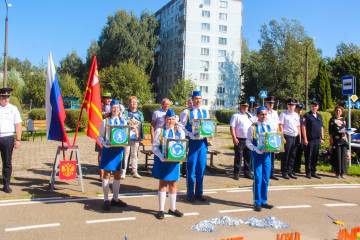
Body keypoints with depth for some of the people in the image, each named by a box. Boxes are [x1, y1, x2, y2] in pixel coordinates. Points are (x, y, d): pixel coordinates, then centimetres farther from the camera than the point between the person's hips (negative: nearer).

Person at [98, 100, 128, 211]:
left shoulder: (123, 122, 10)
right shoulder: (105, 121, 2)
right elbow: (100, 137, 1)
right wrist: (105, 144, -18)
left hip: (119, 150, 3)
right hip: (108, 150, -3)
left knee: (117, 175, 8)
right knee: (107, 174, 1)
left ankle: (115, 199, 22)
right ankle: (106, 200, 11)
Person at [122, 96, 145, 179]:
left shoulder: (140, 114, 10)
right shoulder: (125, 113, -3)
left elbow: (142, 125, 13)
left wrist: (141, 136, 9)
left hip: (136, 137, 4)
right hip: (127, 137, -4)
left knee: (134, 154, 12)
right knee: (126, 154, -1)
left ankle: (135, 172, 18)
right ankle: (123, 172, 6)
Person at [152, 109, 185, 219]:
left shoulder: (180, 132, 8)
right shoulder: (159, 131, 1)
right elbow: (155, 146, -4)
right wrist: (160, 156, -21)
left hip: (174, 161, 2)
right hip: (162, 161, -2)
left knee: (173, 184, 9)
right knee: (162, 184, 3)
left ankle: (172, 208, 23)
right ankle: (161, 210, 12)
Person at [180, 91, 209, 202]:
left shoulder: (206, 112, 13)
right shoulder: (186, 112, 0)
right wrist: (190, 134, -20)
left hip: (203, 142, 4)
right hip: (192, 142, -4)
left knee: (201, 168, 8)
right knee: (191, 168, 0)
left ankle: (199, 193, 20)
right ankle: (190, 194, 12)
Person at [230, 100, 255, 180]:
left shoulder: (250, 116, 16)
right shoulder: (236, 116, -2)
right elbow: (232, 127, -9)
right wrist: (234, 138, -18)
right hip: (239, 140, -5)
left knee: (248, 157, 10)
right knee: (238, 157, -1)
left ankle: (247, 173, 20)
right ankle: (236, 173, 8)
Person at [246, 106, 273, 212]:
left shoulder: (269, 127, 10)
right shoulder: (253, 127, -1)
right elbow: (248, 142, -4)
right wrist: (255, 149, -21)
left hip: (267, 155, 4)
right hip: (257, 156, -4)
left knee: (266, 179, 9)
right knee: (258, 179, -3)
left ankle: (263, 201, 21)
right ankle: (257, 203, 8)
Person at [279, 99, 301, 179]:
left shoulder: (296, 115, 16)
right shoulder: (283, 114, -1)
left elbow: (298, 126, 20)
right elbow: (280, 126, -6)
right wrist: (282, 137, -12)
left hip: (295, 137, 5)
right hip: (287, 137, -5)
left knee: (292, 155, 8)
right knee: (285, 155, -2)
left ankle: (290, 172, 17)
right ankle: (284, 172, 6)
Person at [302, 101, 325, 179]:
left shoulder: (319, 116, 16)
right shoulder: (307, 115, -3)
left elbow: (321, 127, 20)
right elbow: (303, 127, -8)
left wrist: (322, 138, 13)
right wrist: (305, 139, -13)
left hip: (317, 140, 6)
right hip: (309, 140, -6)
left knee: (315, 157, 10)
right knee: (308, 157, -1)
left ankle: (313, 172, 18)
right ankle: (308, 172, 6)